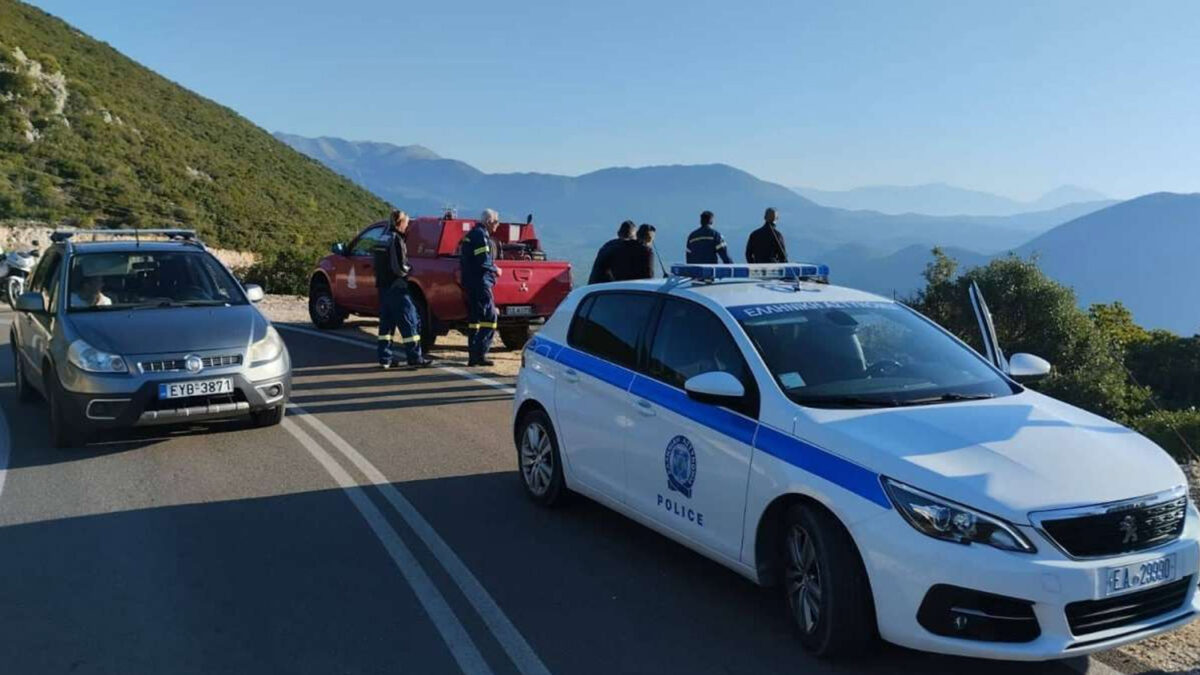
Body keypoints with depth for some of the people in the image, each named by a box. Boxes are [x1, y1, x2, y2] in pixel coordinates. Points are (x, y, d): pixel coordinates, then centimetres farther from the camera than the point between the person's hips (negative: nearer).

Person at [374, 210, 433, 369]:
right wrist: (410, 268, 0)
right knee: (410, 322, -4)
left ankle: (384, 358, 13)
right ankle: (415, 358, -4)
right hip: (396, 287, -9)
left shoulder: (383, 239, 14)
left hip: (383, 287, 9)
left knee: (386, 323, 12)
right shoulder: (396, 240, -13)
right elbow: (399, 267, -20)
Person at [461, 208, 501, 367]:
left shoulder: (471, 234, 19)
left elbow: (464, 258, 24)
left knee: (474, 318, 12)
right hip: (480, 282, -10)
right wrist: (495, 270, -4)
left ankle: (473, 356, 13)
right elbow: (483, 261, -21)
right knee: (490, 317, -10)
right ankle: (479, 354, -15)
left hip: (470, 282, 10)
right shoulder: (481, 235, -12)